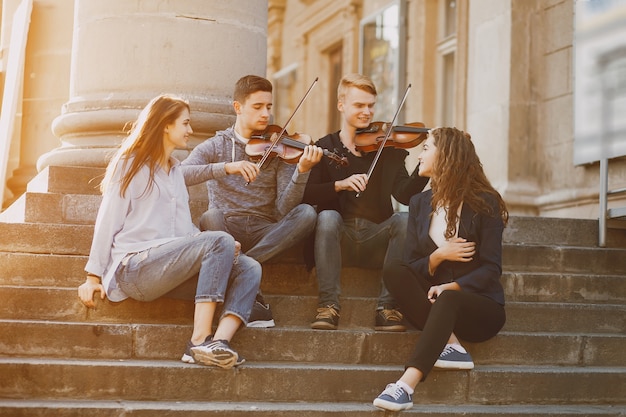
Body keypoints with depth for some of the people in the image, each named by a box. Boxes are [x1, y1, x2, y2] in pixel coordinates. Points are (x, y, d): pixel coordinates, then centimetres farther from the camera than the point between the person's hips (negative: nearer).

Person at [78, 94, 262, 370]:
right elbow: (108, 222, -1)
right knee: (221, 241, -28)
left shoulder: (175, 171, 24)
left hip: (171, 268, 7)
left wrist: (220, 249, 0)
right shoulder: (131, 164, 4)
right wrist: (94, 276, -6)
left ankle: (219, 340, -37)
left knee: (249, 268, -15)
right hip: (133, 267, -7)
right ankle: (200, 340, -34)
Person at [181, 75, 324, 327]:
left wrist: (302, 172, -23)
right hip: (225, 231, -1)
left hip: (264, 234, 1)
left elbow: (284, 209, -6)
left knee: (307, 213, -26)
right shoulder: (215, 146, 6)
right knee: (211, 217, -35)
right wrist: (227, 167, -28)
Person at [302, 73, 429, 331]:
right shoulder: (325, 148, 7)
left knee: (405, 219, -27)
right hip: (338, 240, -1)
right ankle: (328, 304, -27)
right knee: (328, 216, -31)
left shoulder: (388, 149, 10)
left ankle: (388, 306, -24)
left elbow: (404, 194, -7)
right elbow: (305, 195, -8)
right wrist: (339, 184, -23)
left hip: (377, 242, 1)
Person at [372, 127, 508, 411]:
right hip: (435, 302, 5)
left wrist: (452, 286, -27)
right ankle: (450, 345, -28)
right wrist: (438, 256, -17)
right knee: (394, 273, -22)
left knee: (447, 299, -38)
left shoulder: (484, 203, -6)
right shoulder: (420, 203, 8)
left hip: (480, 306, -4)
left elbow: (491, 269, -11)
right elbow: (411, 265, 4)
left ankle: (406, 386, -50)